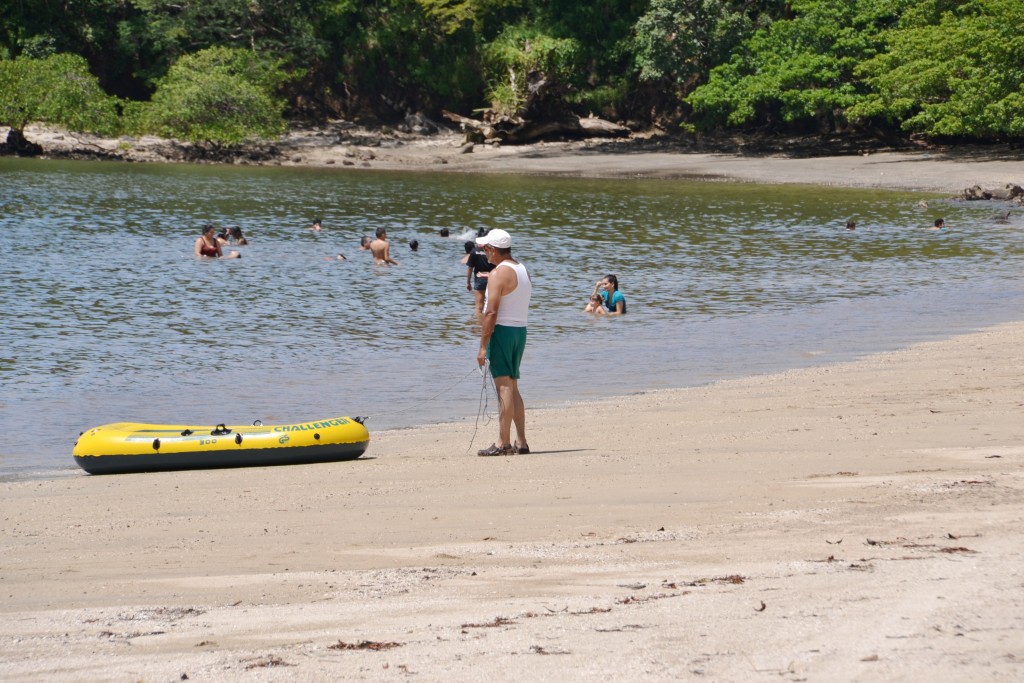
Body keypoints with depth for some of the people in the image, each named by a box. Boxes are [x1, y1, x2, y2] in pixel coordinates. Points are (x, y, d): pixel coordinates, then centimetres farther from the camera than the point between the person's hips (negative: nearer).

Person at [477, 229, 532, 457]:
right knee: (513, 388, 14)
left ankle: (503, 443, -9)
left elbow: (491, 312, -19)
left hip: (502, 330, -9)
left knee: (504, 387, -8)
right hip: (520, 329, 9)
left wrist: (483, 346, -18)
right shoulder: (522, 270, 14)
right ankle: (521, 442, 13)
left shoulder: (498, 273, -14)